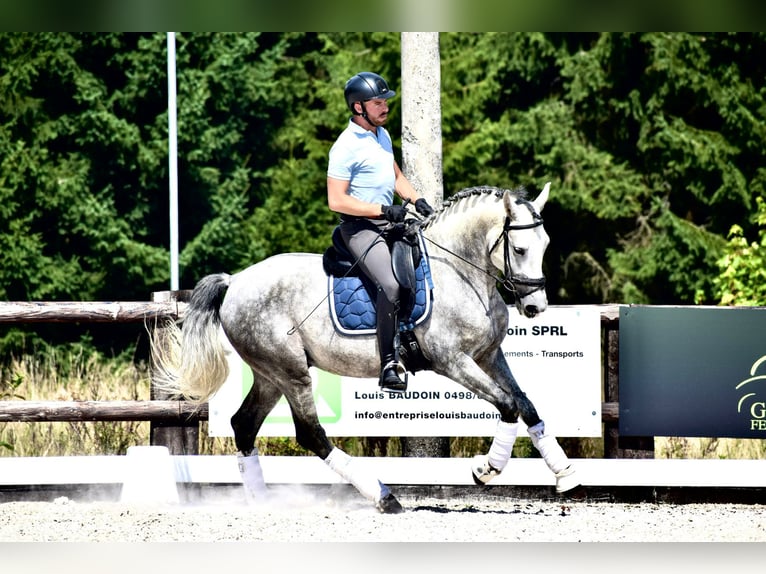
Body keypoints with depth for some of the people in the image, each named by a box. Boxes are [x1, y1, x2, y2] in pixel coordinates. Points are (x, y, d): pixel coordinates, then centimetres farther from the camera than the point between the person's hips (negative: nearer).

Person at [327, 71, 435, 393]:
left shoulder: (382, 135, 13)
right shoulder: (346, 147, -15)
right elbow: (337, 201, -19)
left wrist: (416, 200, 9)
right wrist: (384, 211, -21)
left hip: (389, 222, 9)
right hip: (361, 228, -9)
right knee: (391, 284, -28)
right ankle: (389, 366, -26)